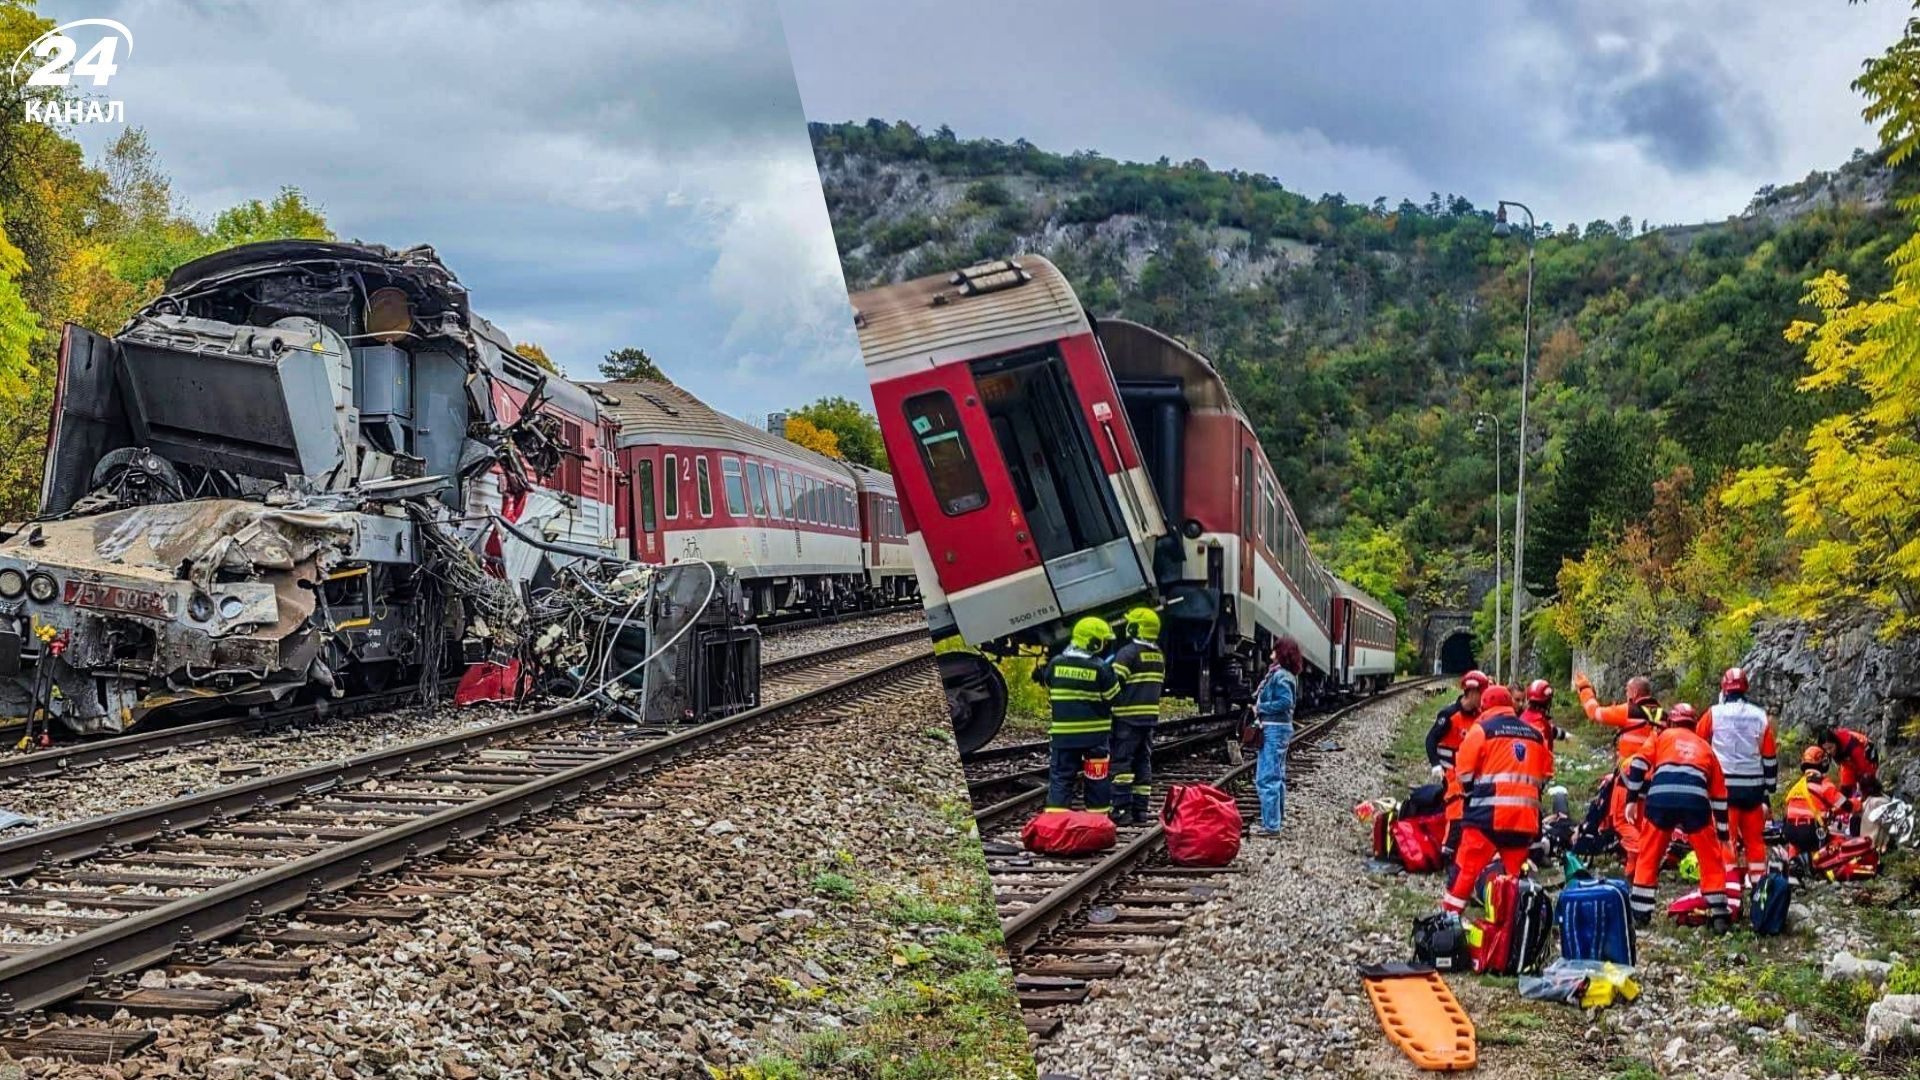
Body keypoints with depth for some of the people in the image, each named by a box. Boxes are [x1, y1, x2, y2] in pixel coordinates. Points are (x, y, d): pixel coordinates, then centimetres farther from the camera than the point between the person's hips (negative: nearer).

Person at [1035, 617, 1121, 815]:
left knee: (1060, 776, 4)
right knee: (1097, 778, 10)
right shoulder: (1100, 668, -12)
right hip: (1095, 733, -2)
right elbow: (1114, 698, -2)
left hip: (1062, 733, 2)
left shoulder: (1055, 664, -1)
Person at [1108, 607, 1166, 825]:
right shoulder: (1159, 656, 14)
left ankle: (1122, 808, -10)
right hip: (1150, 716, 8)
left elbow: (1114, 683, -15)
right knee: (1143, 762, 11)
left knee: (1121, 761, -5)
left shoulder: (1128, 652, -12)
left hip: (1128, 717, -8)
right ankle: (1141, 810, 11)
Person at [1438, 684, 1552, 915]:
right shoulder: (1536, 734, 16)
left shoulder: (1482, 729, 0)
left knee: (1465, 870, -2)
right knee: (1515, 875, 13)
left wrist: (1453, 794, 13)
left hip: (1489, 814, -5)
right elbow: (1545, 775, 18)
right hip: (1525, 817, 5)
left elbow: (1464, 771, -2)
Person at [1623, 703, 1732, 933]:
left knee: (1648, 857, 15)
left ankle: (1640, 913, 16)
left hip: (1660, 798, -1)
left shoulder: (1662, 736, 26)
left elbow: (1638, 765, 9)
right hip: (1695, 801, 1)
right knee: (1712, 860, 16)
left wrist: (1632, 799, 11)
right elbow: (1719, 797, 32)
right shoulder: (1705, 747, 31)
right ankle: (1719, 916, 12)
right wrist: (1723, 835, 36)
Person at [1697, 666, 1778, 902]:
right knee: (1755, 841, 13)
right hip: (1754, 788, 3)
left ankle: (1731, 898, -8)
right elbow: (1770, 758, 7)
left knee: (1727, 841, -2)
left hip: (1725, 787, -3)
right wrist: (1769, 793, 14)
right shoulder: (1761, 717, 5)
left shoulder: (1714, 714, -3)